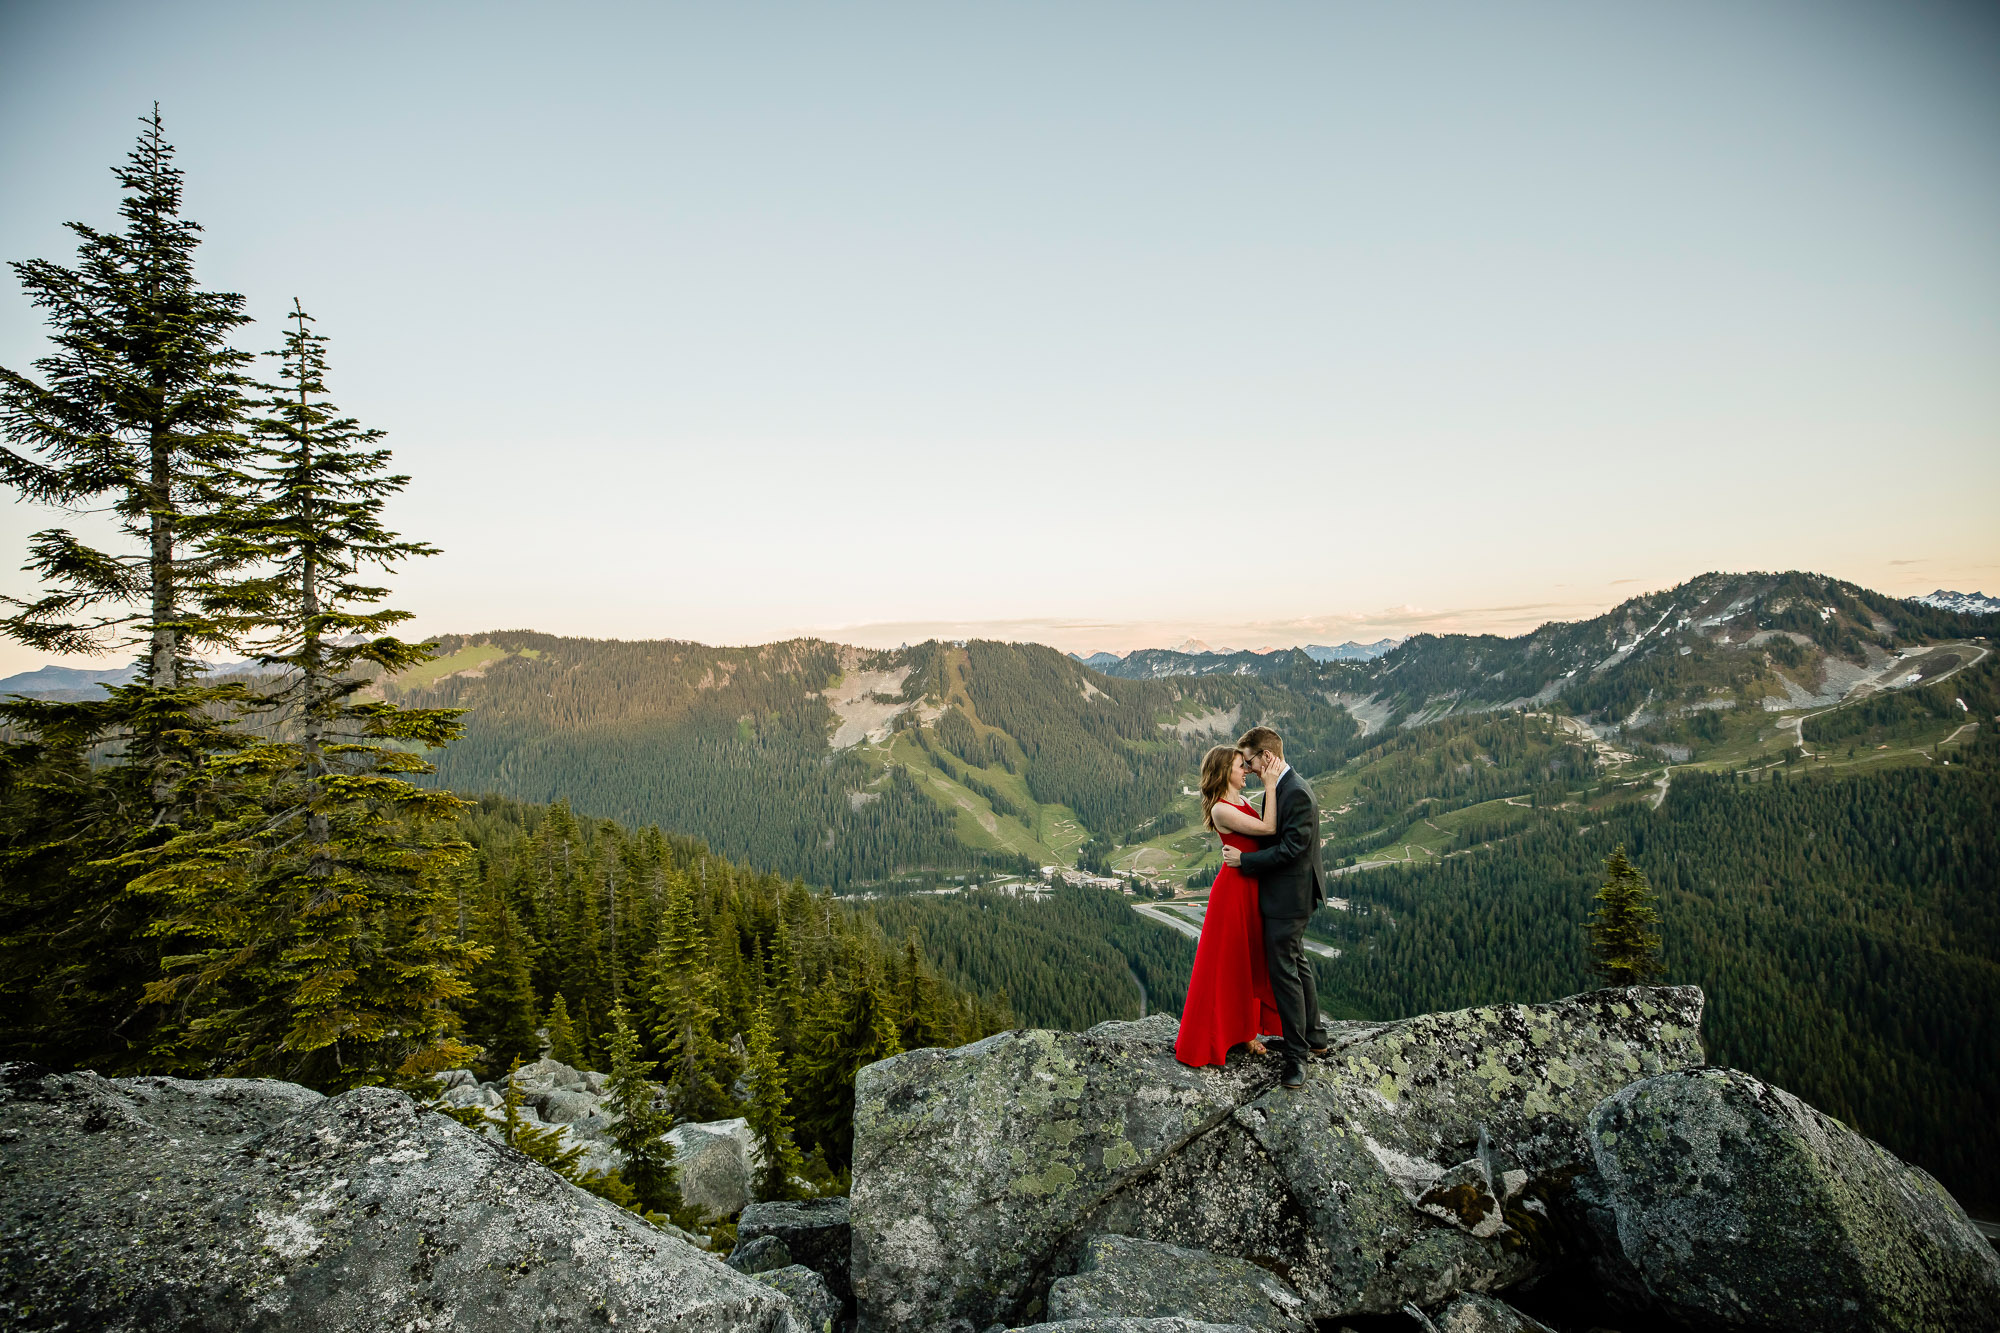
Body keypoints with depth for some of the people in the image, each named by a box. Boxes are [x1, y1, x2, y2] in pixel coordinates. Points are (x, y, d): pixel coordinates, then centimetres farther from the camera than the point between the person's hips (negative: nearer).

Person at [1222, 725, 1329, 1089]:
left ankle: (1296, 1054, 6)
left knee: (1284, 971, -4)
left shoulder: (1297, 793, -23)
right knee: (1296, 964, 21)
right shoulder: (1280, 787, 9)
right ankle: (1314, 1036, 36)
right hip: (1285, 894, 11)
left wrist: (1244, 860, -18)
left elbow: (1291, 848, -24)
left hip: (1288, 898, -11)